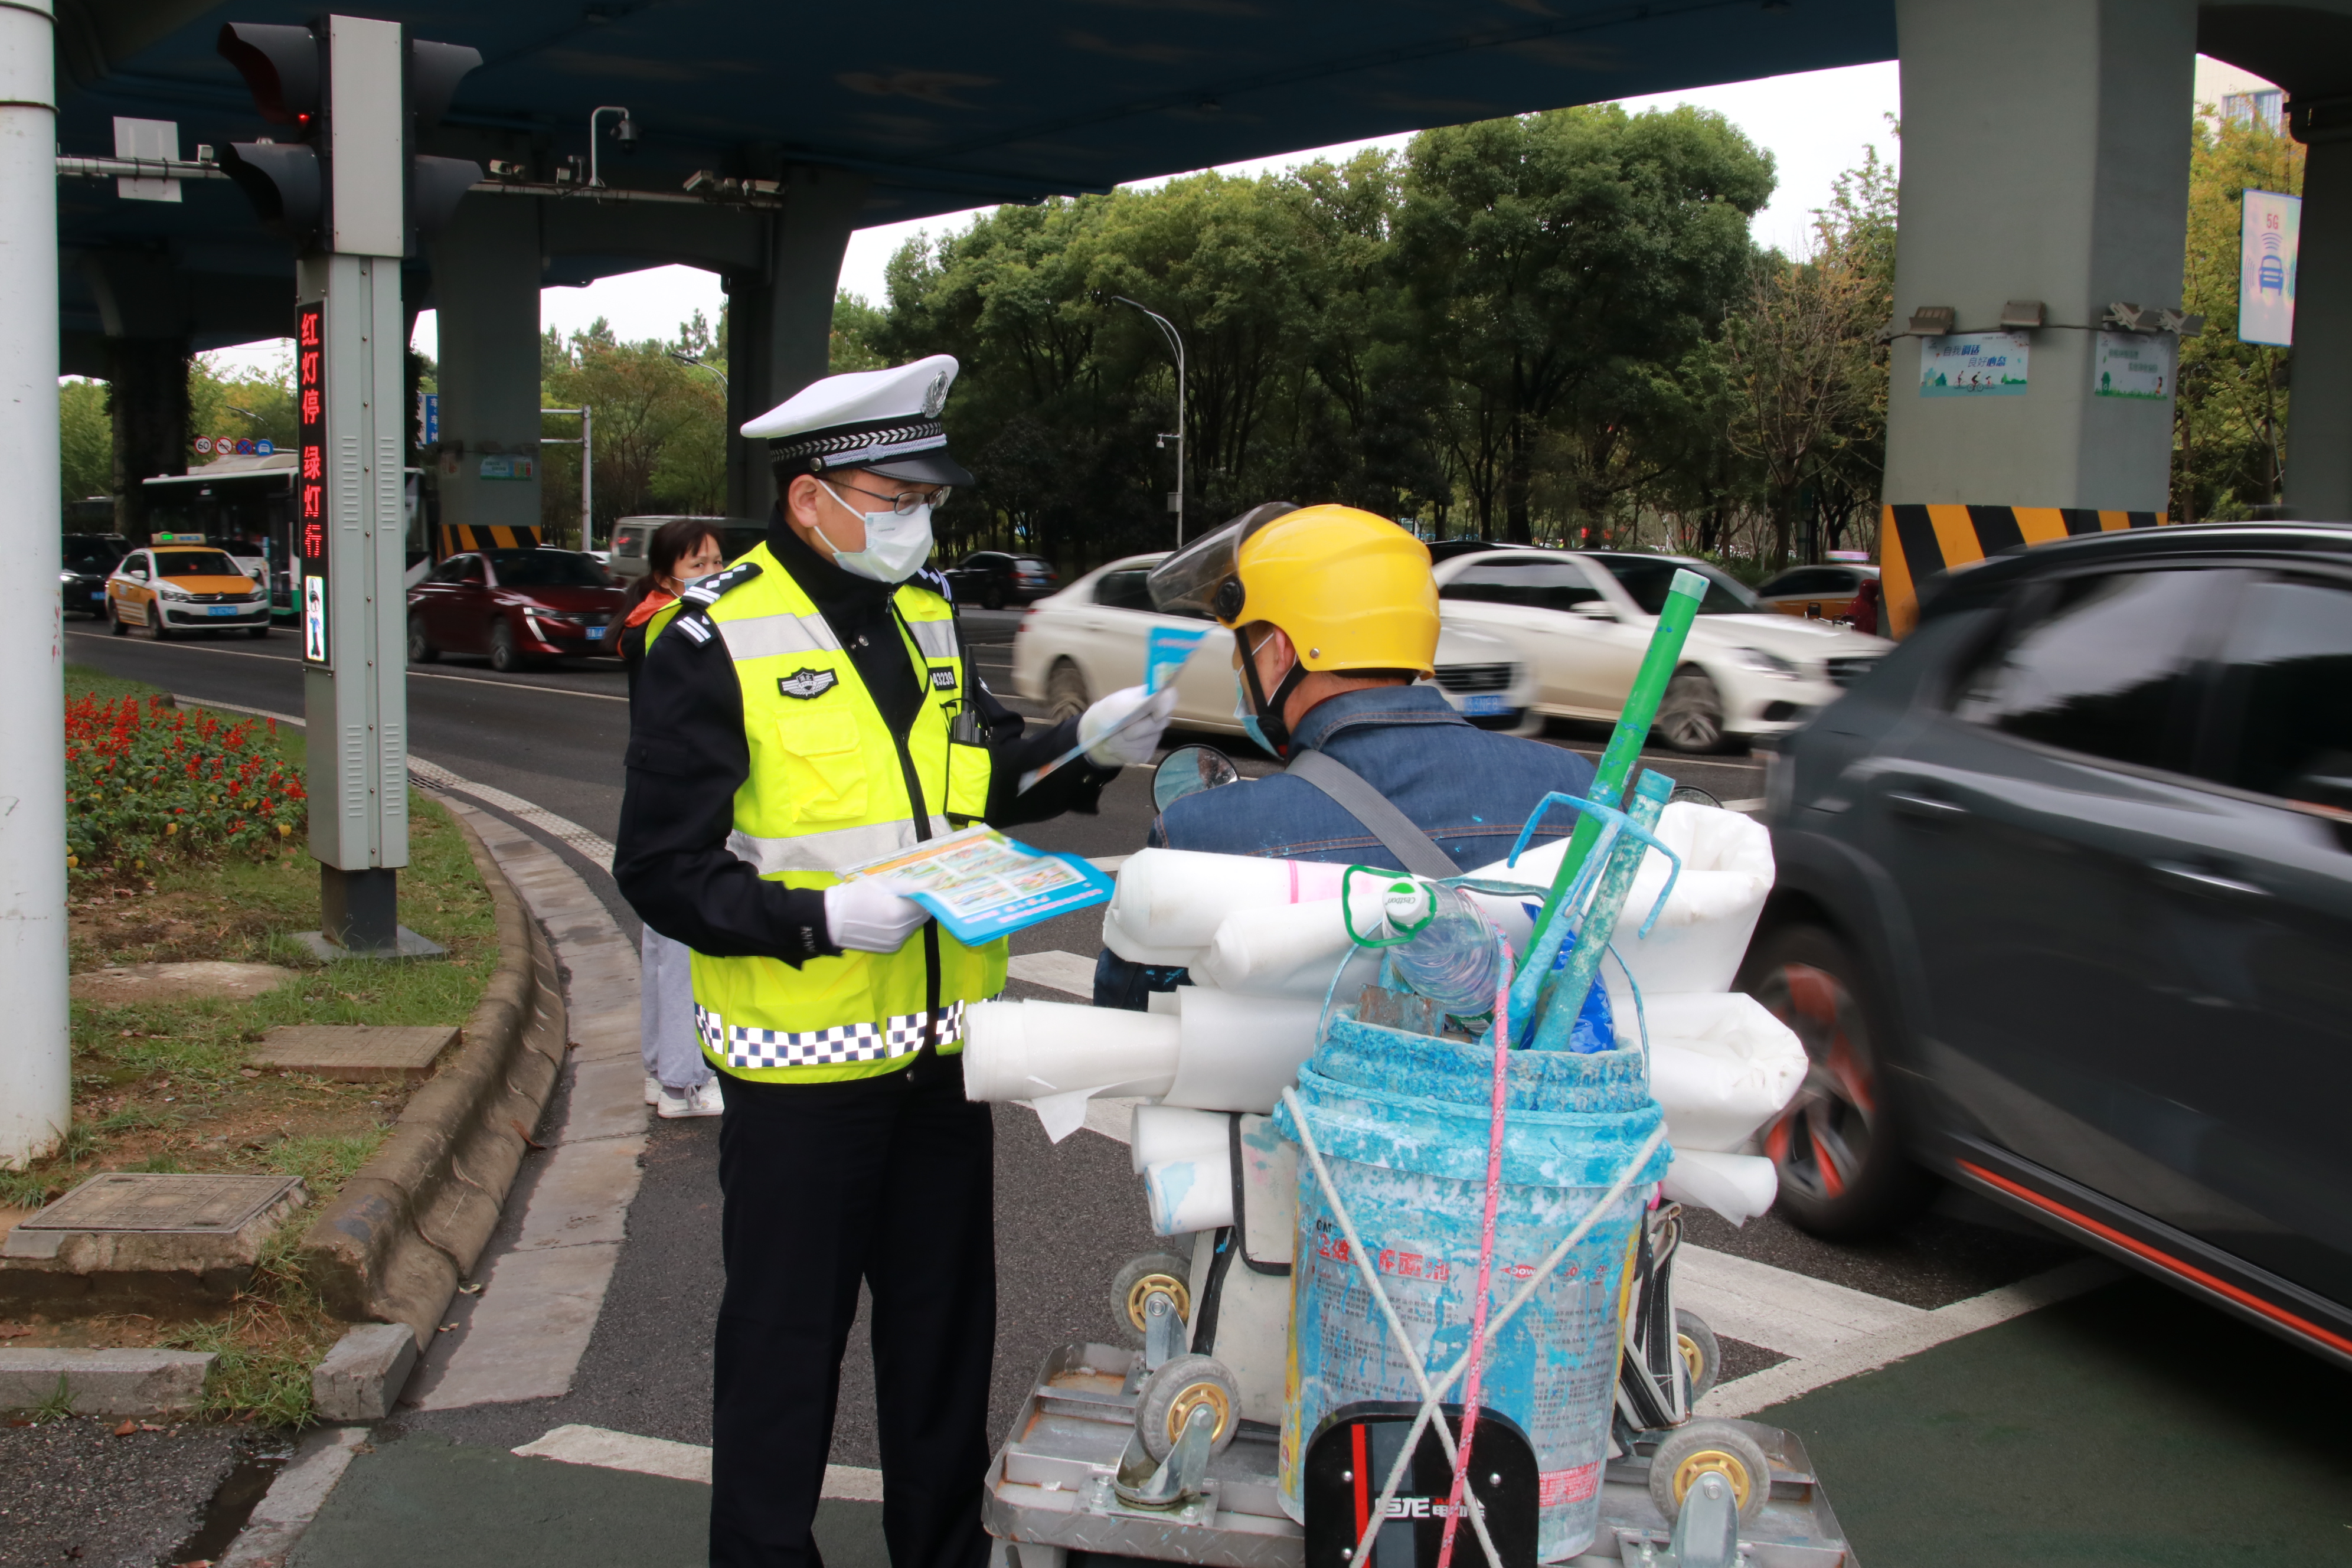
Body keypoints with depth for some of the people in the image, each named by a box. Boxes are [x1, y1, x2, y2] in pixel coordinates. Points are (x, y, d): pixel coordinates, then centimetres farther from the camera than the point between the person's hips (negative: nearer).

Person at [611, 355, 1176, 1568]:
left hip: (942, 1046, 7)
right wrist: (821, 921, -27)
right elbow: (663, 871, -15)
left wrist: (1086, 748, -1)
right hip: (803, 1063, -6)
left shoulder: (927, 610, 8)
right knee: (785, 1338, 8)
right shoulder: (715, 640, -14)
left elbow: (982, 782, 17)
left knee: (947, 1323, 19)